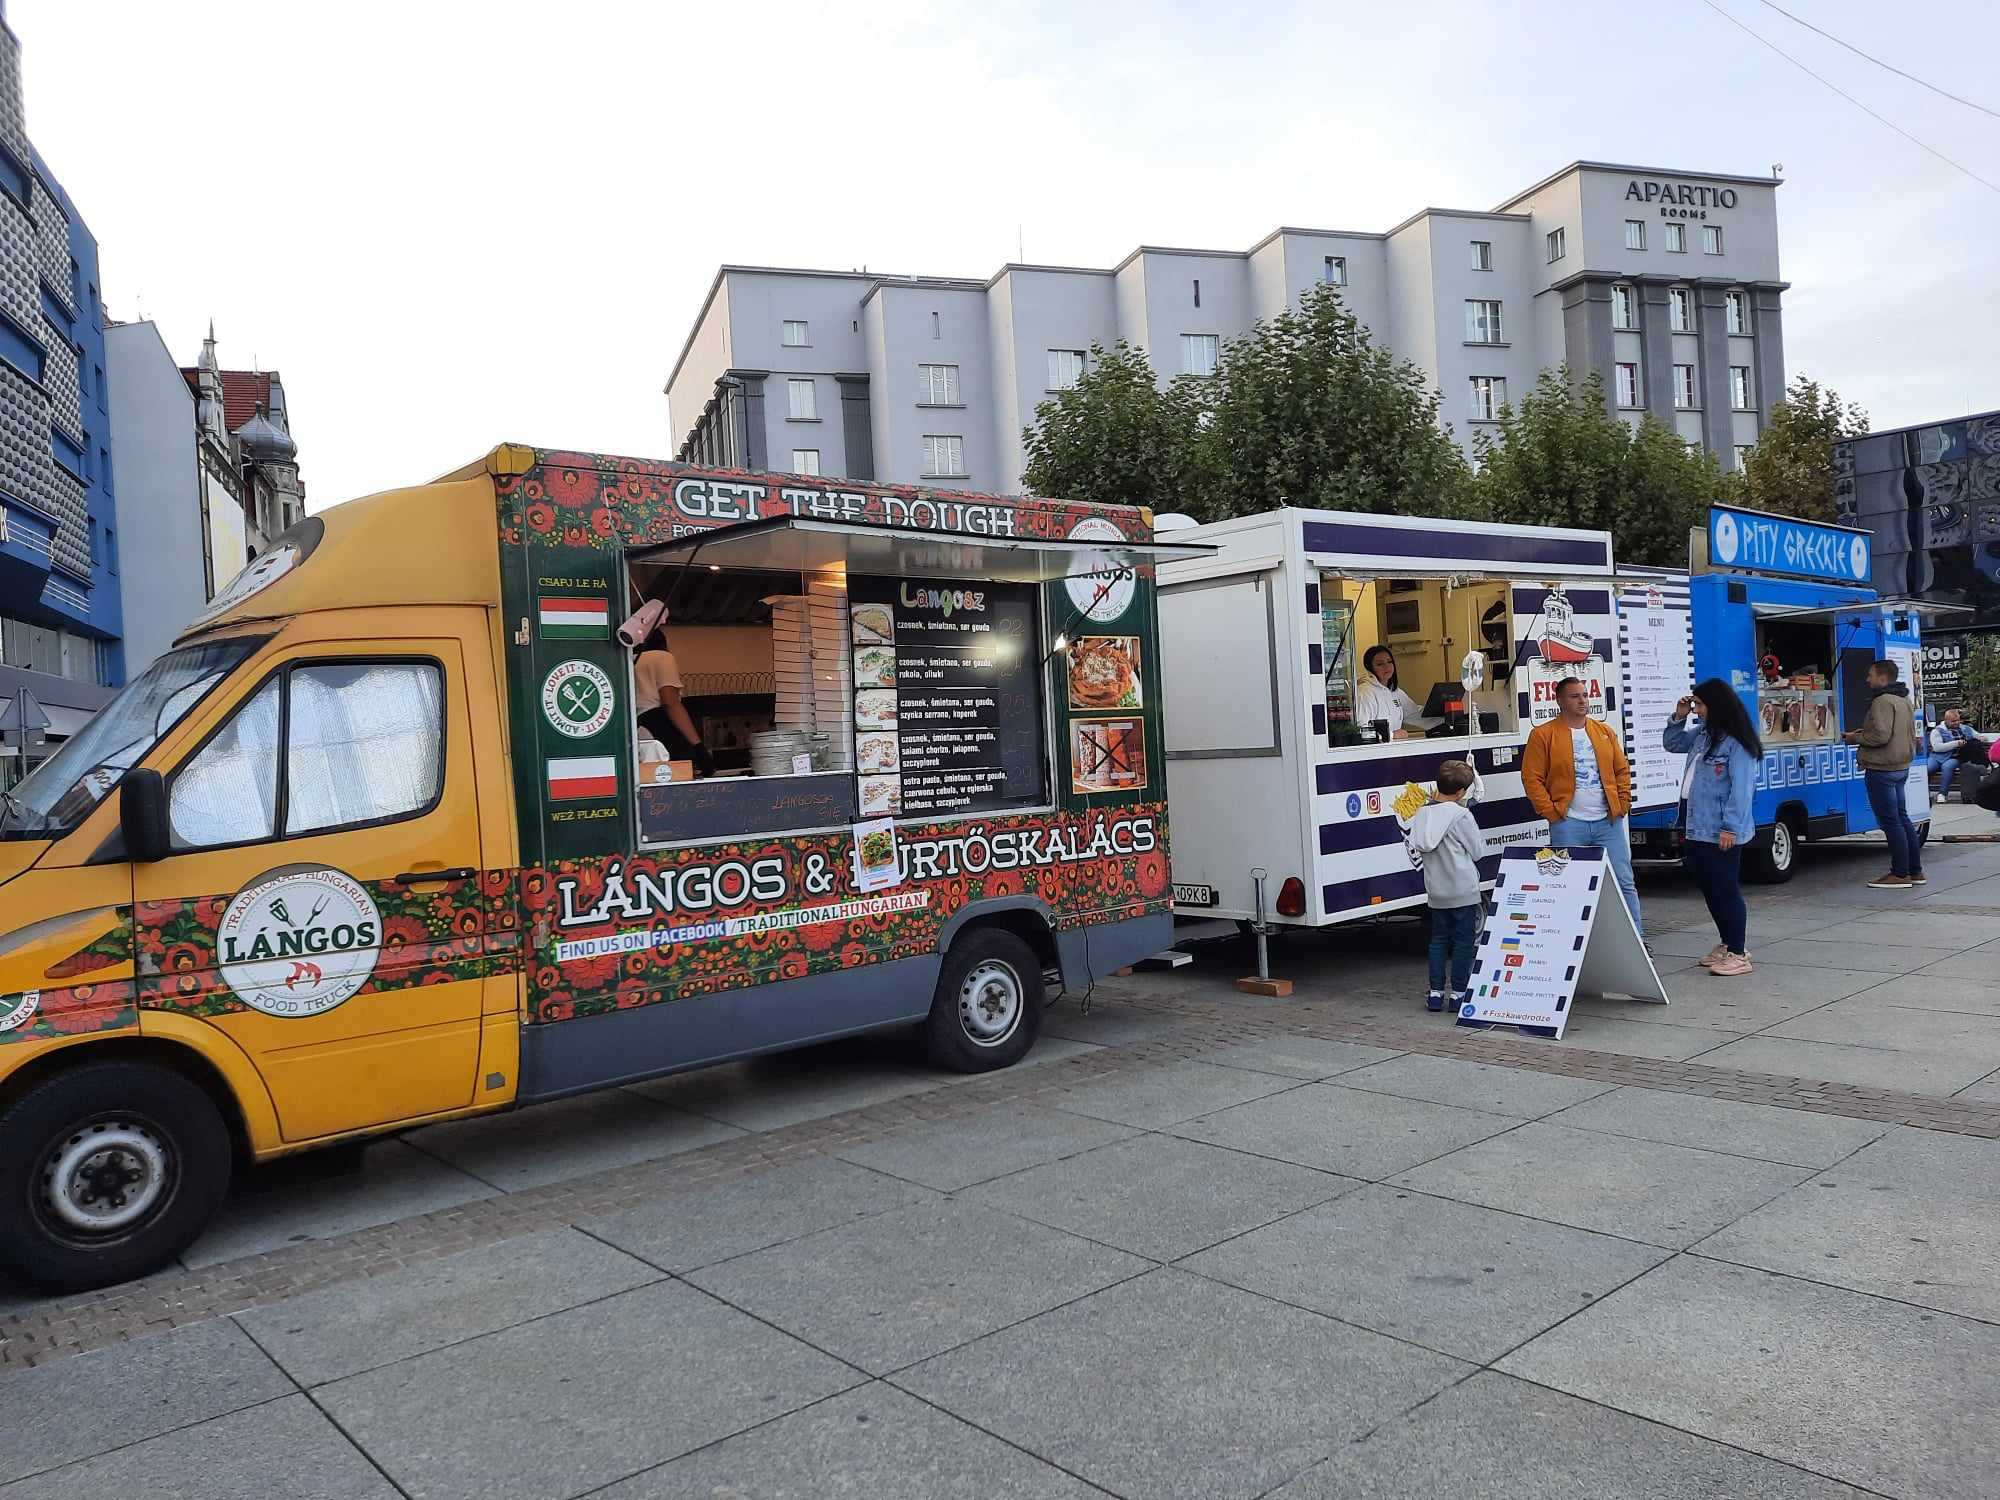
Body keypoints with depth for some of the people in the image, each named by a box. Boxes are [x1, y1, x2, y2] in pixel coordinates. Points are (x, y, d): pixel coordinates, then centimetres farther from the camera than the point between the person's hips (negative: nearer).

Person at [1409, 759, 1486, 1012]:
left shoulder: (1422, 814, -1)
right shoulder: (1461, 815, -16)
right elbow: (1477, 851, -9)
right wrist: (1477, 833, 9)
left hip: (1435, 891, 5)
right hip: (1463, 891, -5)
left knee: (1439, 938, 14)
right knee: (1463, 939, 5)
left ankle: (1436, 992, 15)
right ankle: (1459, 992, 7)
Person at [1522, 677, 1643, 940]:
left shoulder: (1604, 732, 12)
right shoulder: (1543, 735, -2)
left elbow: (1622, 770, 16)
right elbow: (1532, 778, -5)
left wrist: (1622, 804, 4)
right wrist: (1551, 813, -10)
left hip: (1608, 822, 4)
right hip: (1569, 825, -4)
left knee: (1624, 882, 5)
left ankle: (1636, 938, 13)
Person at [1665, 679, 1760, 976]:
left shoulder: (1737, 743, -16)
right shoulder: (1701, 734, 10)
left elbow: (1741, 788, -19)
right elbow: (1672, 744, 27)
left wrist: (1730, 827, -21)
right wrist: (1678, 718, 11)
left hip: (1722, 834, -9)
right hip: (1699, 829, 9)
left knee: (1726, 890, -2)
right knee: (1709, 888, 17)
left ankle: (1738, 954, 7)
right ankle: (1727, 944, 30)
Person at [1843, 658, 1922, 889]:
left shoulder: (1883, 701, -16)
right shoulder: (1903, 700, 17)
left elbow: (1881, 735, -25)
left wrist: (1856, 738, -7)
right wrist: (1863, 733, 18)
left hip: (1882, 770, -11)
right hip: (1901, 766, 11)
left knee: (1890, 821, -6)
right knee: (1902, 818, 16)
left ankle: (1900, 874, -3)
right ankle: (1915, 871, 20)